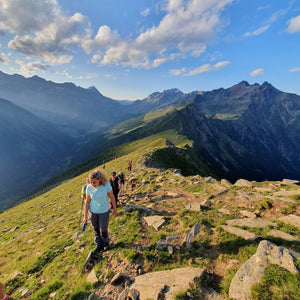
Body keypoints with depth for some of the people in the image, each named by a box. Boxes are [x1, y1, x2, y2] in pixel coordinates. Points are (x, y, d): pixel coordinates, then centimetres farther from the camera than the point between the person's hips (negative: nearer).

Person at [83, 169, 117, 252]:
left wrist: (114, 209, 1)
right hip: (93, 211, 2)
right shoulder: (89, 187, -17)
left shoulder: (106, 185, -24)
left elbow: (112, 197, -9)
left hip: (104, 211, -2)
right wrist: (85, 216, -1)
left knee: (103, 230, 7)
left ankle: (106, 243, 37)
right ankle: (99, 245, 40)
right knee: (96, 230, 16)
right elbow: (87, 201, -6)